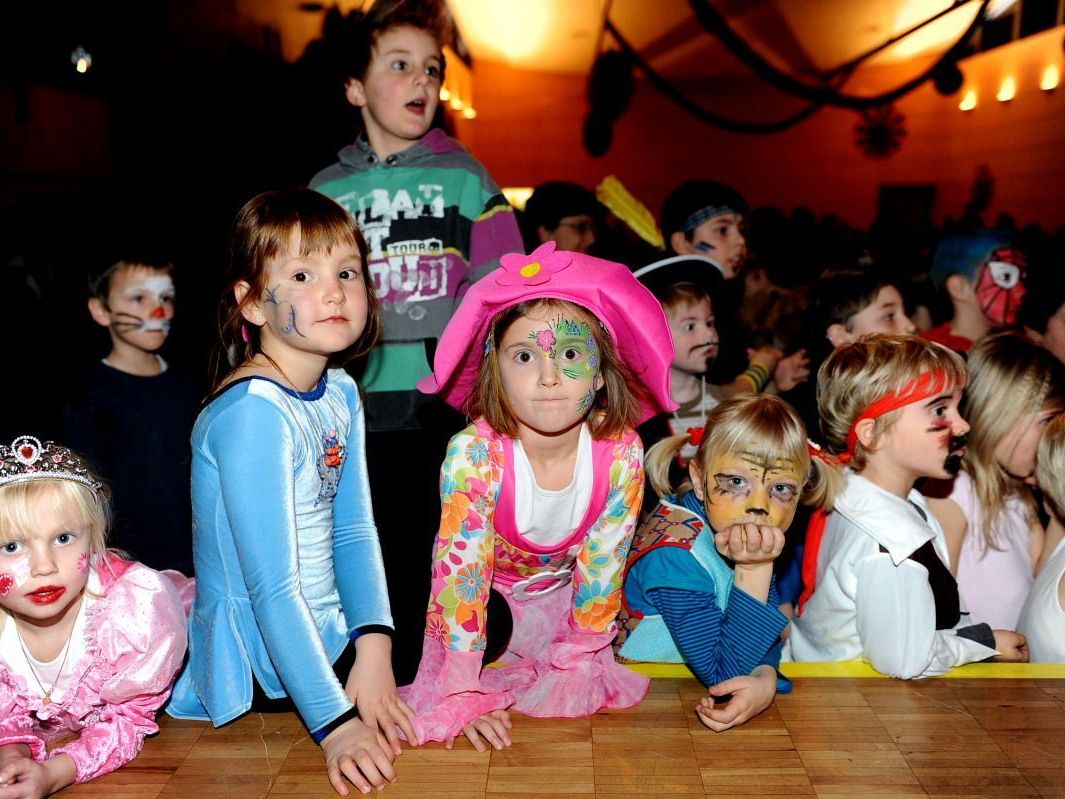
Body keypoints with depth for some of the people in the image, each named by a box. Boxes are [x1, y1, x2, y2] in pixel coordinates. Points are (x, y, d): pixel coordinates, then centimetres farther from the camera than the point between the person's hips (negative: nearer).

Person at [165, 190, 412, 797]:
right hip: (266, 681, -8)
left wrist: (373, 648, -14)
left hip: (331, 641, 8)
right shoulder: (252, 413, -26)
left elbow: (354, 531, -1)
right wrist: (336, 721, -30)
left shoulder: (341, 393, 1)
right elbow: (272, 587, -29)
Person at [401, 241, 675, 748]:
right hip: (486, 590, -3)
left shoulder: (620, 453, -27)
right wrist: (465, 698, -27)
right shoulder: (474, 454, -34)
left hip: (559, 589, 4)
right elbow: (461, 568, -29)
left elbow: (601, 563, -14)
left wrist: (578, 658, -7)